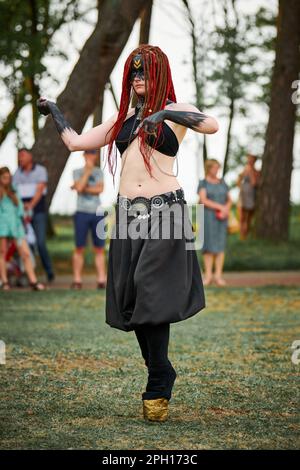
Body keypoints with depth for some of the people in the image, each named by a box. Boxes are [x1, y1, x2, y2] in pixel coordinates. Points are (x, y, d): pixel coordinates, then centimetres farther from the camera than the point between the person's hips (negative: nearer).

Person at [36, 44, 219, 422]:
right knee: (132, 301, 3)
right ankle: (161, 376, 16)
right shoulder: (123, 118, 18)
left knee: (152, 295, -11)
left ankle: (157, 386, -1)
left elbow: (212, 125, -18)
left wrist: (164, 113, -28)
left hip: (165, 210, -5)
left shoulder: (175, 111, 3)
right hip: (128, 213, 5)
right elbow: (76, 142, 24)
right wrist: (53, 112, 31)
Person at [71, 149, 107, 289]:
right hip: (82, 213, -2)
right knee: (79, 248, -4)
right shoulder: (77, 172, 5)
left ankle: (102, 279, 0)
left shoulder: (99, 171, 12)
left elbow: (100, 189, -3)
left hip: (97, 213, 2)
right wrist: (88, 170, -8)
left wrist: (84, 188, -8)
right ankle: (77, 280, -2)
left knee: (99, 248, 0)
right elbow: (79, 187, -12)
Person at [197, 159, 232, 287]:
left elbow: (229, 200, 9)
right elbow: (203, 200, -15)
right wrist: (220, 207, -20)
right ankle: (208, 276, 2)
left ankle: (218, 276, 1)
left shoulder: (222, 182, 10)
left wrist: (226, 210, -12)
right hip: (207, 217, -3)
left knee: (220, 246, -1)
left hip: (221, 218, 3)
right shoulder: (203, 183, -2)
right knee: (208, 246, -4)